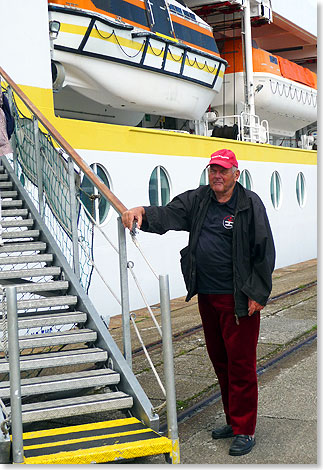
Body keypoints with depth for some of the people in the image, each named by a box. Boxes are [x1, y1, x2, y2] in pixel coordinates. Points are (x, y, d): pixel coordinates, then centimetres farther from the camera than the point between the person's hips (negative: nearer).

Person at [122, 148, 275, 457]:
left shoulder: (250, 204, -6)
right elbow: (167, 216, 1)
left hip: (238, 299, -6)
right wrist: (142, 212, -21)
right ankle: (233, 421, 30)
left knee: (240, 362, -2)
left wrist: (257, 294, -10)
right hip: (206, 296, 6)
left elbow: (264, 251, -7)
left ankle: (245, 431, 10)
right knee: (220, 360, 15)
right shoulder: (197, 200, 8)